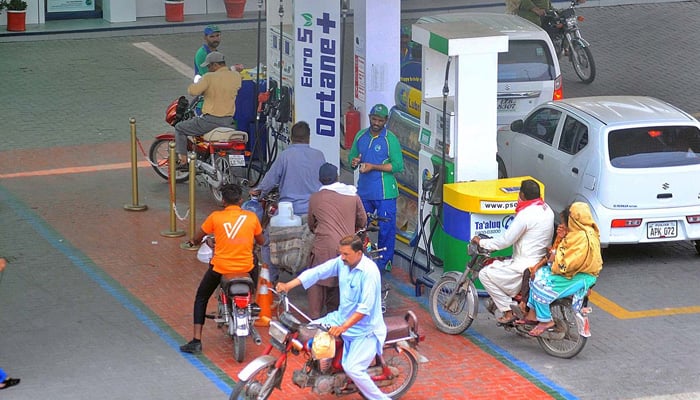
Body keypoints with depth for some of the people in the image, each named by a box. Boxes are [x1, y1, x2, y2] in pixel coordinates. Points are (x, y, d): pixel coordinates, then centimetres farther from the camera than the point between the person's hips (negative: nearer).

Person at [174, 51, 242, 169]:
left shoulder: (209, 77, -14)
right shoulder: (236, 76, 1)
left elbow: (193, 91, -20)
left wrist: (197, 83, 2)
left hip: (210, 121, -5)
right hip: (228, 122, 5)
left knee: (179, 128, 13)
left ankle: (183, 161, 6)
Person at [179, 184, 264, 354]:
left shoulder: (216, 217, -4)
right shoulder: (251, 217, 1)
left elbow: (197, 239, 7)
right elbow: (260, 241, 13)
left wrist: (193, 242, 30)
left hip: (220, 268, -1)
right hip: (246, 267, 2)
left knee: (201, 298, 18)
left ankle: (196, 341, 7)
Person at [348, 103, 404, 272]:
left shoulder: (390, 139, -8)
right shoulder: (361, 136, 9)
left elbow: (398, 166, -12)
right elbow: (352, 156, 19)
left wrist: (373, 167, -18)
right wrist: (354, 162, -6)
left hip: (384, 193, -5)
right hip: (364, 191, 5)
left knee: (386, 228, -1)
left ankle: (384, 261, 10)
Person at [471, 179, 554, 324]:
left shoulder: (525, 215, -21)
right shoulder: (547, 210, 5)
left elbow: (505, 241, -18)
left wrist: (481, 242, -4)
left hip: (526, 266, -9)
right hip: (543, 262, 9)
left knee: (485, 274, -2)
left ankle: (508, 312, -3)